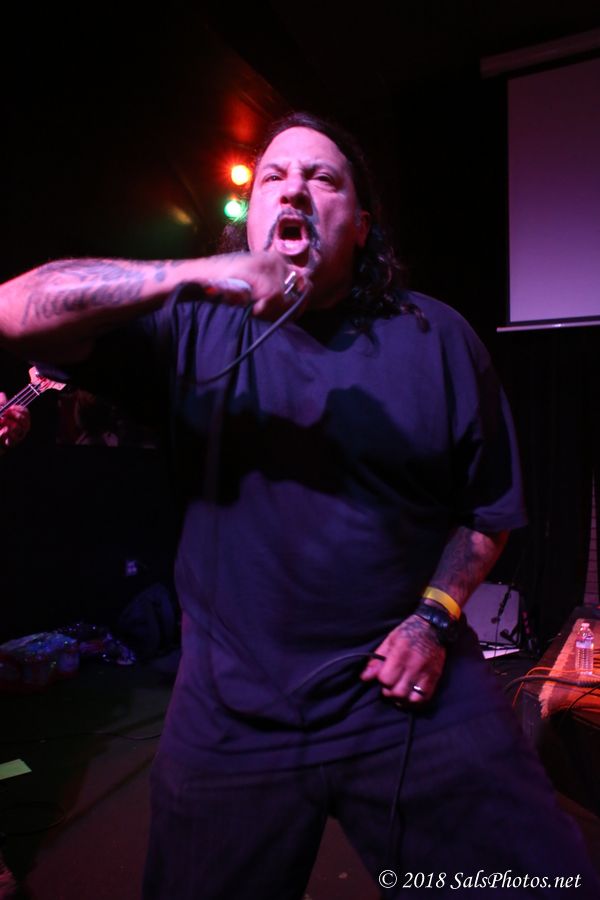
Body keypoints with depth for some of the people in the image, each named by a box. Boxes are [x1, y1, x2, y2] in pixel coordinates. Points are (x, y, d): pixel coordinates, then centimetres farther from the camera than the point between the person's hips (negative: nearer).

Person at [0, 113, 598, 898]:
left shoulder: (436, 338, 0)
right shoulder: (195, 329, -2)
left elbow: (489, 503, 6)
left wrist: (436, 616, -9)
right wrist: (191, 274, -26)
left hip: (413, 690, 0)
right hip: (231, 715, 1)